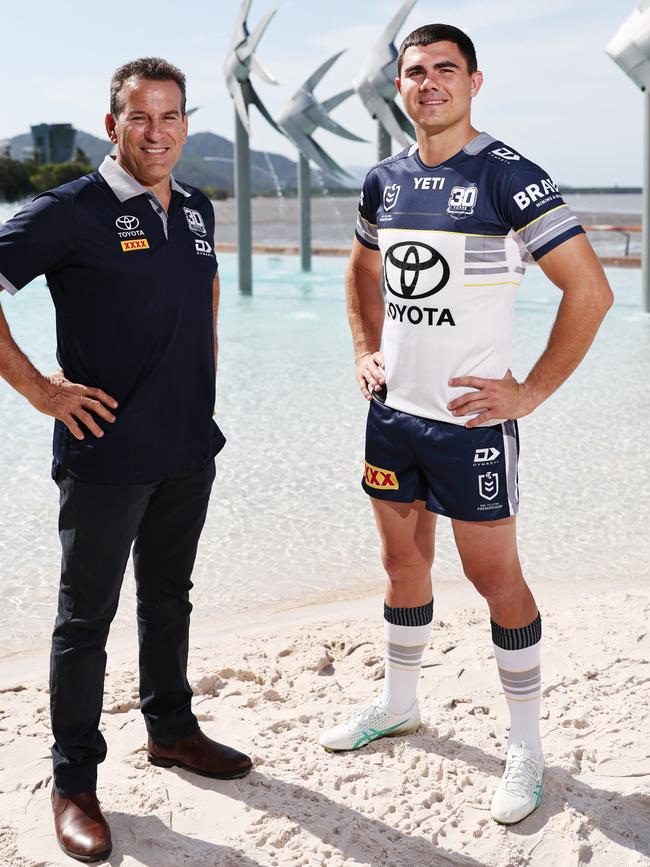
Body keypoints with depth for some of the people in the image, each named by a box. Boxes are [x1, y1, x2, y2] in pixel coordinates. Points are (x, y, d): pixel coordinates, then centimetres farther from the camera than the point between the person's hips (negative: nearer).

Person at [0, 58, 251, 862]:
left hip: (189, 448, 6)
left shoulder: (196, 209, 8)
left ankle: (170, 728, 39)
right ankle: (73, 782, 18)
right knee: (86, 617, 4)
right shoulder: (70, 212, -12)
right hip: (106, 453, -6)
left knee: (168, 596, 20)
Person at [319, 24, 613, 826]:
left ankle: (525, 745, 16)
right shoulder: (385, 181, 7)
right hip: (392, 409, 6)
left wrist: (533, 390, -15)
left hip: (470, 418, -6)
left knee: (494, 576, 2)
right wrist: (366, 350, 13)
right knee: (402, 560, 17)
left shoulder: (507, 177, -12)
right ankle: (398, 703, 36)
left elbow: (589, 288, -14)